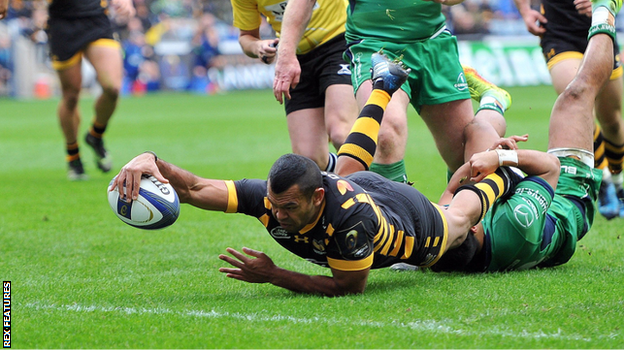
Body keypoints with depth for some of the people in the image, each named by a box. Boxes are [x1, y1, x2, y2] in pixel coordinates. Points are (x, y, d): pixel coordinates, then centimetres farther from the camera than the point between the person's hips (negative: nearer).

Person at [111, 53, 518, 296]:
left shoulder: (351, 215, -52)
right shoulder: (269, 195, -40)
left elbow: (349, 287, -40)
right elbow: (195, 188, -40)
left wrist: (273, 276, -47)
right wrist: (152, 160, -61)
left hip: (418, 225, -5)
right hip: (362, 183, 5)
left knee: (457, 220, 30)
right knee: (346, 171, 40)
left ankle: (498, 178, 60)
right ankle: (384, 84, 60)